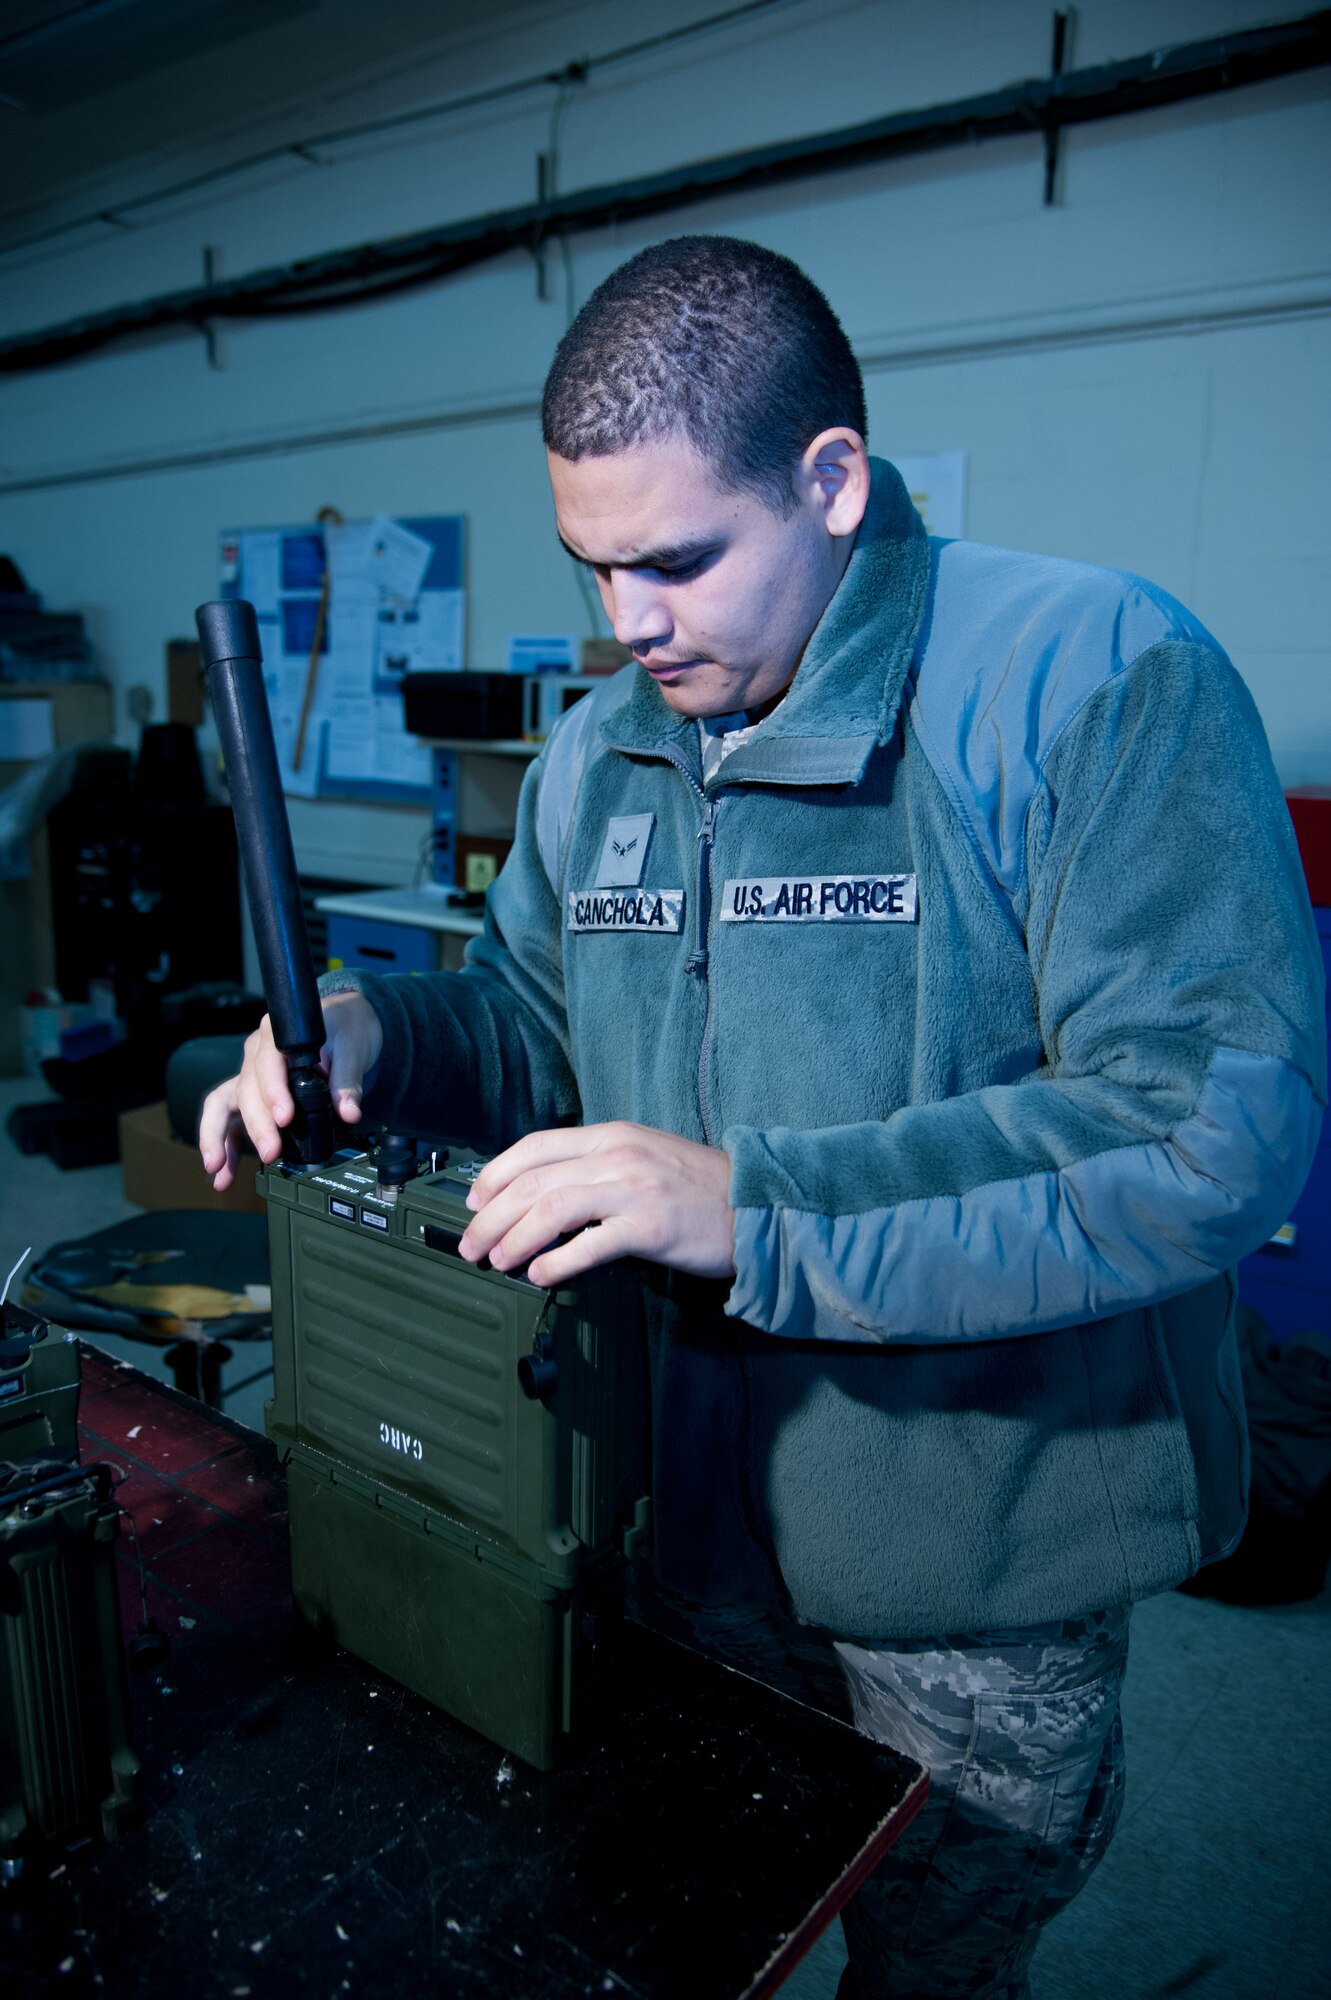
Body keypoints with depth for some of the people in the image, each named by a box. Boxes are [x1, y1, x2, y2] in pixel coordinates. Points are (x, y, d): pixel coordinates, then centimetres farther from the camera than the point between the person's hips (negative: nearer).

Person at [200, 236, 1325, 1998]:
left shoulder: (1099, 676, -19)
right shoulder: (595, 754, 2)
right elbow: (539, 1026, 12)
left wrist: (755, 1204, -33)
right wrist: (378, 1035, -10)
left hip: (973, 1584, -4)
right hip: (678, 1516, 5)